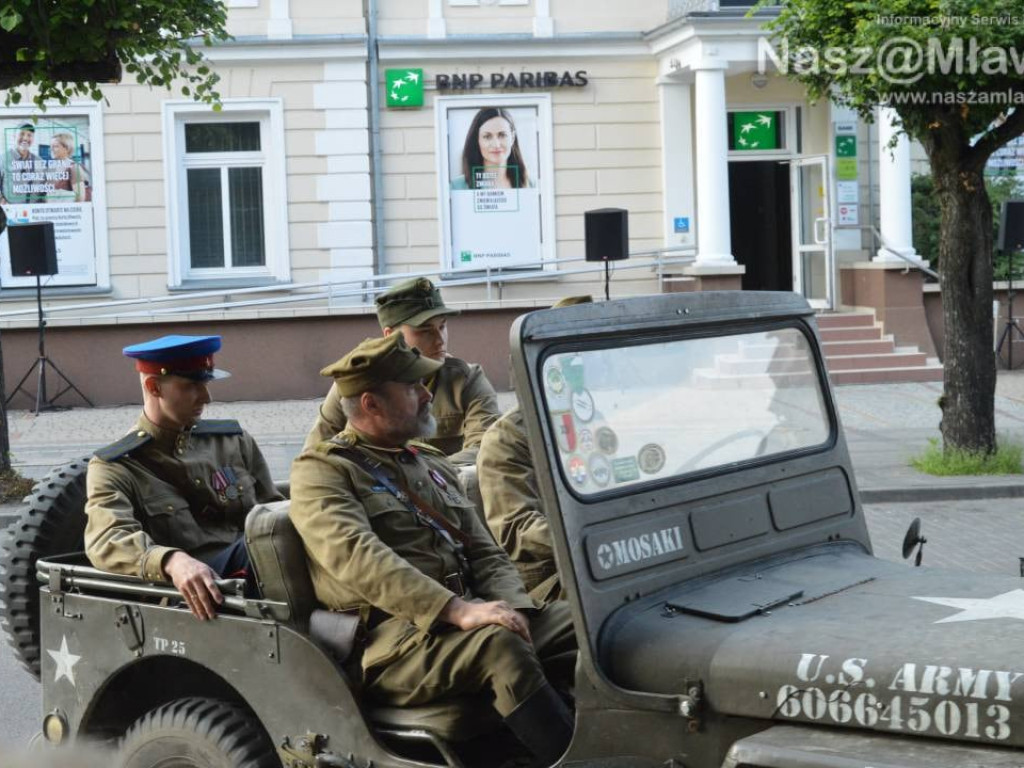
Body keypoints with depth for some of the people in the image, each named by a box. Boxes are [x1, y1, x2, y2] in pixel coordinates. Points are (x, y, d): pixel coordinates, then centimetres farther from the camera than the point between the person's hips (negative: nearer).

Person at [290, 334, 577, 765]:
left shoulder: (432, 465, 21)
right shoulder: (321, 474, -2)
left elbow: (485, 553, 18)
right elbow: (357, 557, -19)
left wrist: (510, 609, -5)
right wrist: (457, 610, -29)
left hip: (464, 623, 7)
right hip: (390, 642, -7)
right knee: (500, 645, -34)